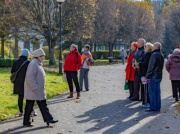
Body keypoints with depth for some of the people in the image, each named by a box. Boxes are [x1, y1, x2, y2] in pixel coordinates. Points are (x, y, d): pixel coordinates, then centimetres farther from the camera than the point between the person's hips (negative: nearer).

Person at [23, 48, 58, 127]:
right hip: (32, 91, -10)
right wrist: (35, 89, -25)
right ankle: (26, 122, 10)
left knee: (43, 105, 12)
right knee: (29, 106, 1)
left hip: (39, 91, 10)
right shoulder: (33, 64, -19)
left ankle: (48, 119, 17)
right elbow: (30, 77, -26)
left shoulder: (38, 64, 12)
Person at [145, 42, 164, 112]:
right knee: (157, 92, 10)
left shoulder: (154, 55, -14)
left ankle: (153, 107, -3)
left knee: (152, 92, -3)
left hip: (154, 76, -8)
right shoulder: (161, 55, 13)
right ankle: (158, 107, 12)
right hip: (159, 76, 8)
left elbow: (151, 67, -15)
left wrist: (147, 76, -9)